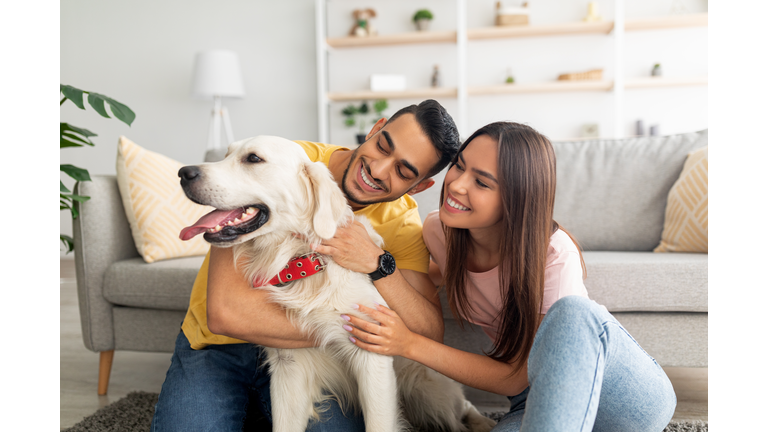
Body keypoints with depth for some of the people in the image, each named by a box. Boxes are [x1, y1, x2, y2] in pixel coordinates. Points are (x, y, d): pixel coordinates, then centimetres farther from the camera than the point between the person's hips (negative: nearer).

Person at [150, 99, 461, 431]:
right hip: (218, 345, -2)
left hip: (306, 352, 3)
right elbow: (225, 310, -30)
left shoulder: (402, 222, -10)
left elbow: (432, 339, -16)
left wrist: (378, 264, -31)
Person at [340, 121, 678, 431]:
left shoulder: (554, 256, -26)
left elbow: (514, 379, -21)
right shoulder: (438, 230, -10)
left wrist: (410, 344, -28)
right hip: (537, 395, 4)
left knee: (571, 313, -37)